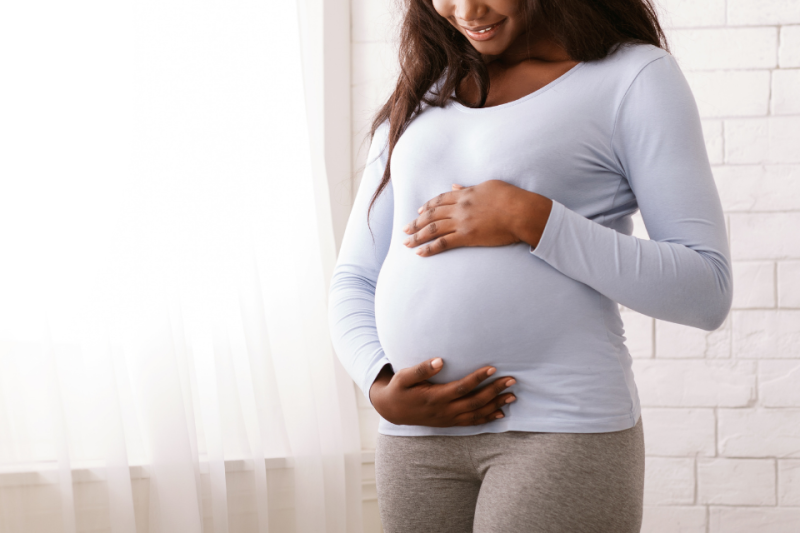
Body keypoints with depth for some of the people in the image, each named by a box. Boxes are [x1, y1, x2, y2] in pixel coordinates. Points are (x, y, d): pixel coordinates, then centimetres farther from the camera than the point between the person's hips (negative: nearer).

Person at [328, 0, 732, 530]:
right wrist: (381, 388, -4)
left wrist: (531, 220, -14)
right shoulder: (420, 98, 15)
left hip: (566, 427, -5)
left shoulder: (636, 75, 1)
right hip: (419, 437, 5)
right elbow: (354, 282, 16)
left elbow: (707, 292, -6)